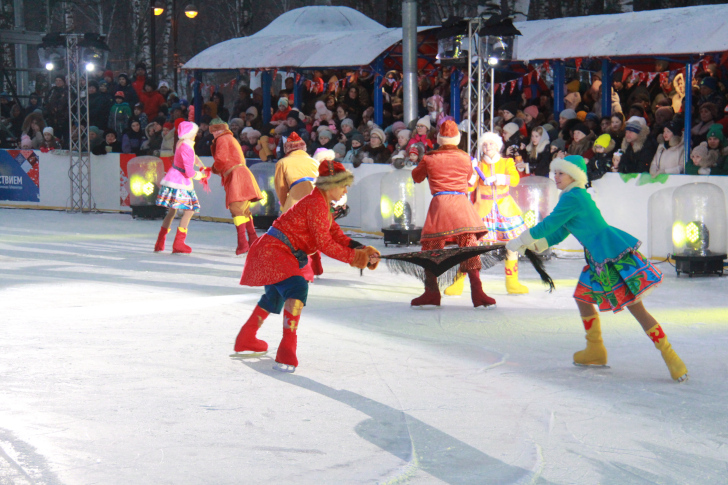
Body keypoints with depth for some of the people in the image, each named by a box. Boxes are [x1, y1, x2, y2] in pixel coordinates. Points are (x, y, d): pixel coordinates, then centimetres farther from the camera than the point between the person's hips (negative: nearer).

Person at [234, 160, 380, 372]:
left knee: (275, 296, 30)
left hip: (272, 252, 12)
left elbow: (339, 237, 10)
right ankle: (287, 350, -40)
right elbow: (324, 244, -21)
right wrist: (354, 257, -16)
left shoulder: (322, 205, 15)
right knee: (297, 288, -29)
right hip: (273, 251, -12)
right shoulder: (315, 204, -18)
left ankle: (245, 339, 50)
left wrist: (363, 251, -4)